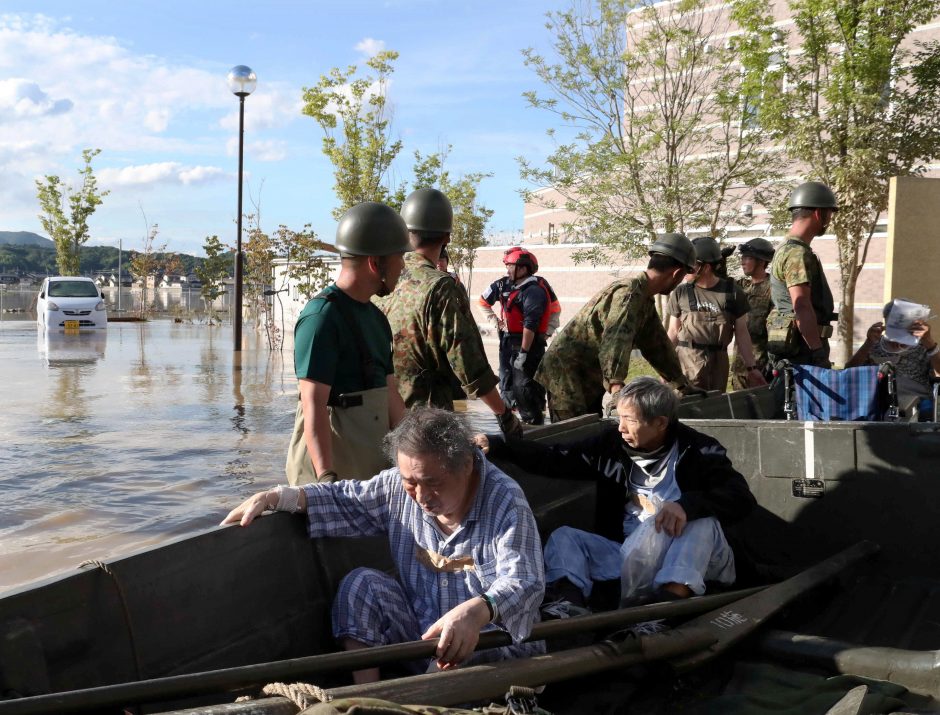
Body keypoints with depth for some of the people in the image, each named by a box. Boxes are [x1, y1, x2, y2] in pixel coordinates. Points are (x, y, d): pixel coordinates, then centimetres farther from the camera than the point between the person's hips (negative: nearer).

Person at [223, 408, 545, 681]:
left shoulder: (505, 502, -21)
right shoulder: (400, 486, -5)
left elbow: (525, 582, -34)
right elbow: (344, 499, 7)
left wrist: (477, 610, -55)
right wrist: (273, 496, -7)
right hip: (419, 632, 6)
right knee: (362, 583, -12)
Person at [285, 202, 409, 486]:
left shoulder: (375, 317, 15)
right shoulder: (321, 316, -15)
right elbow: (313, 404, -21)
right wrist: (326, 478, -27)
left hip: (374, 466, 9)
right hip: (331, 466, -9)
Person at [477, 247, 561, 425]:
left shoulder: (533, 291, -18)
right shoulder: (504, 284, 6)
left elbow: (530, 325, -23)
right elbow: (483, 301, 23)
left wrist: (523, 352, -24)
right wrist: (494, 320, 14)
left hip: (528, 342, -9)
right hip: (507, 340, 9)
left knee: (524, 386, -12)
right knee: (506, 383, 15)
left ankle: (534, 422, -6)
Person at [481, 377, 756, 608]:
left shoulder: (697, 450, -5)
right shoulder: (613, 443, 6)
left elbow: (741, 497, -18)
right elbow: (553, 459, 9)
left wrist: (687, 504, -36)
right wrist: (496, 445, -1)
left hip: (691, 557, -4)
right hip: (628, 553, 4)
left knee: (700, 517, -31)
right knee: (564, 538, -10)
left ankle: (674, 596, -50)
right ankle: (567, 602, -39)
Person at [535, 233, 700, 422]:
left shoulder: (645, 300, 10)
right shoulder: (628, 293, -22)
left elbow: (657, 345, 18)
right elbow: (616, 341, -37)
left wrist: (682, 385, 21)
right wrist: (616, 387, -48)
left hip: (591, 378, 10)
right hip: (566, 374, -10)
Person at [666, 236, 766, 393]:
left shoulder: (732, 293, 0)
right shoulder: (680, 293, 0)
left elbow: (741, 333, 3)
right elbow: (674, 332, 6)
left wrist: (752, 367, 0)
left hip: (718, 361, 1)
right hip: (687, 361, -1)